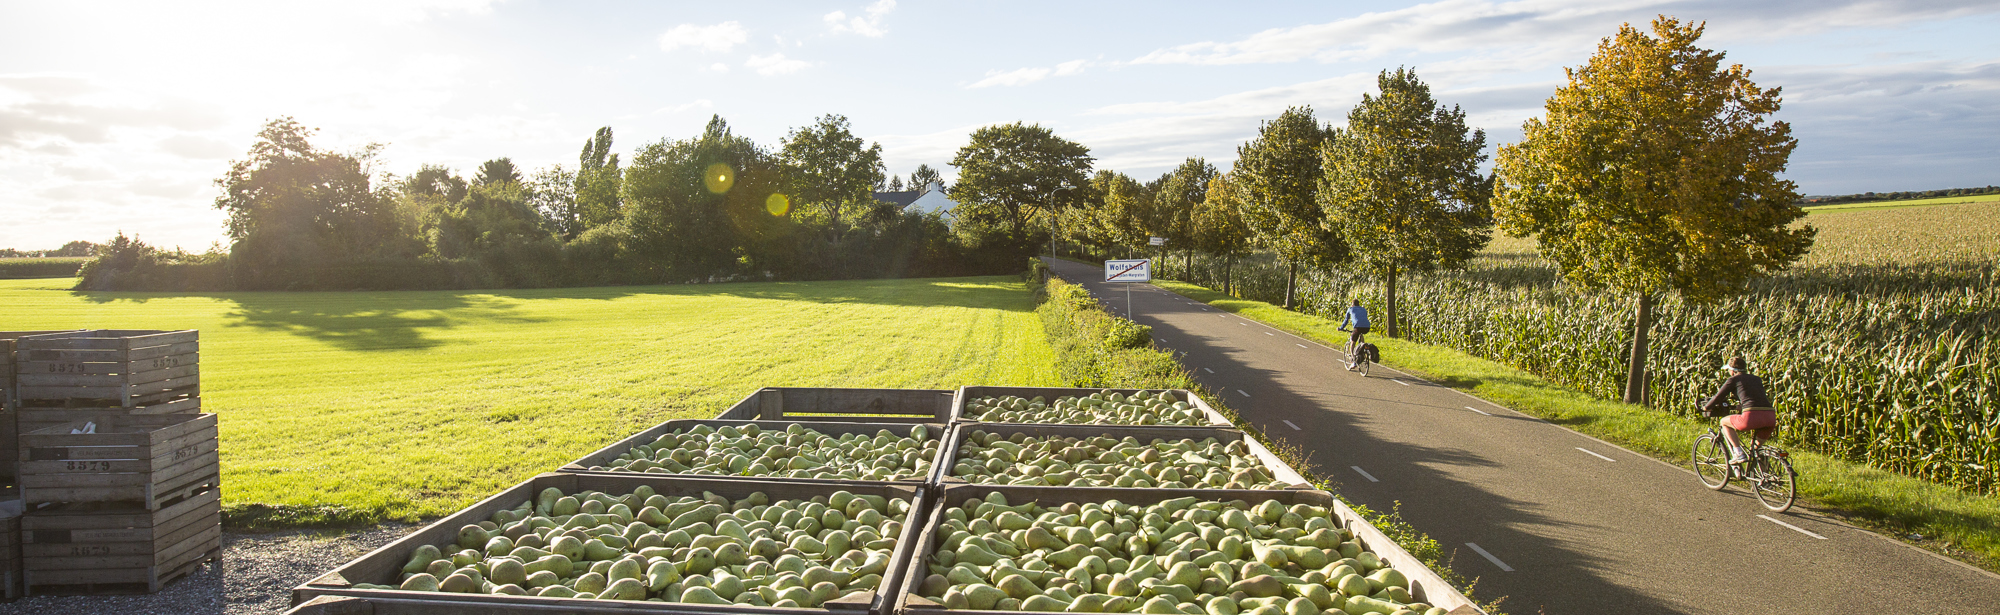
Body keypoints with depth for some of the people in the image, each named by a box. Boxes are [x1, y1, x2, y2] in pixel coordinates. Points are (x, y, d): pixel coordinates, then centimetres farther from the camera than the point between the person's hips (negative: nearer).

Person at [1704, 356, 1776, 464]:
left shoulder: (1734, 379, 10)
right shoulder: (1757, 379, 27)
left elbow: (1718, 397, 12)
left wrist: (1706, 407, 30)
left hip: (1752, 417, -6)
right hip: (1771, 417, 6)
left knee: (1724, 422, 20)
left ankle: (1738, 453, 7)